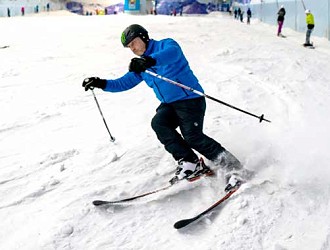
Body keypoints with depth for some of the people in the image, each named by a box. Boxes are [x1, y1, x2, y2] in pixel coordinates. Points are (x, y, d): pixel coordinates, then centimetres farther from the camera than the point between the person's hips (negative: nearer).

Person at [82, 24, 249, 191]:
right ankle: (189, 162, -15)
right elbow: (124, 83, 17)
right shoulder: (140, 65, 16)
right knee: (158, 123, -22)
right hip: (169, 104, 7)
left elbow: (172, 53, -32)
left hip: (190, 99, -7)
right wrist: (102, 83, 2)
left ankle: (233, 167, -9)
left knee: (192, 137, -21)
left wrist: (151, 60, -50)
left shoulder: (166, 45, -7)